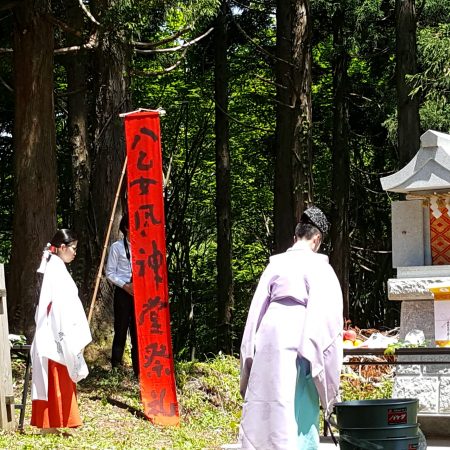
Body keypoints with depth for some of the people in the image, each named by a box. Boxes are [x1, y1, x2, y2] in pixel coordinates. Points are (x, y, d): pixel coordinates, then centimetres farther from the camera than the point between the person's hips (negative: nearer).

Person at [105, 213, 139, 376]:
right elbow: (110, 273, -1)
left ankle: (138, 370, 9)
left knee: (138, 331, 4)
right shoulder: (117, 247, 0)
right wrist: (125, 286, -11)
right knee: (121, 331, -1)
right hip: (123, 292, -3)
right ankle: (116, 368, 5)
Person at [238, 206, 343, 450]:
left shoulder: (276, 263, 12)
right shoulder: (318, 267, -2)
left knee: (263, 411, 10)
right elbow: (325, 314, -7)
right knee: (298, 412, -3)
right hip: (296, 340, -5)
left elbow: (257, 307, 12)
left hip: (267, 338, 5)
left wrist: (249, 355, 17)